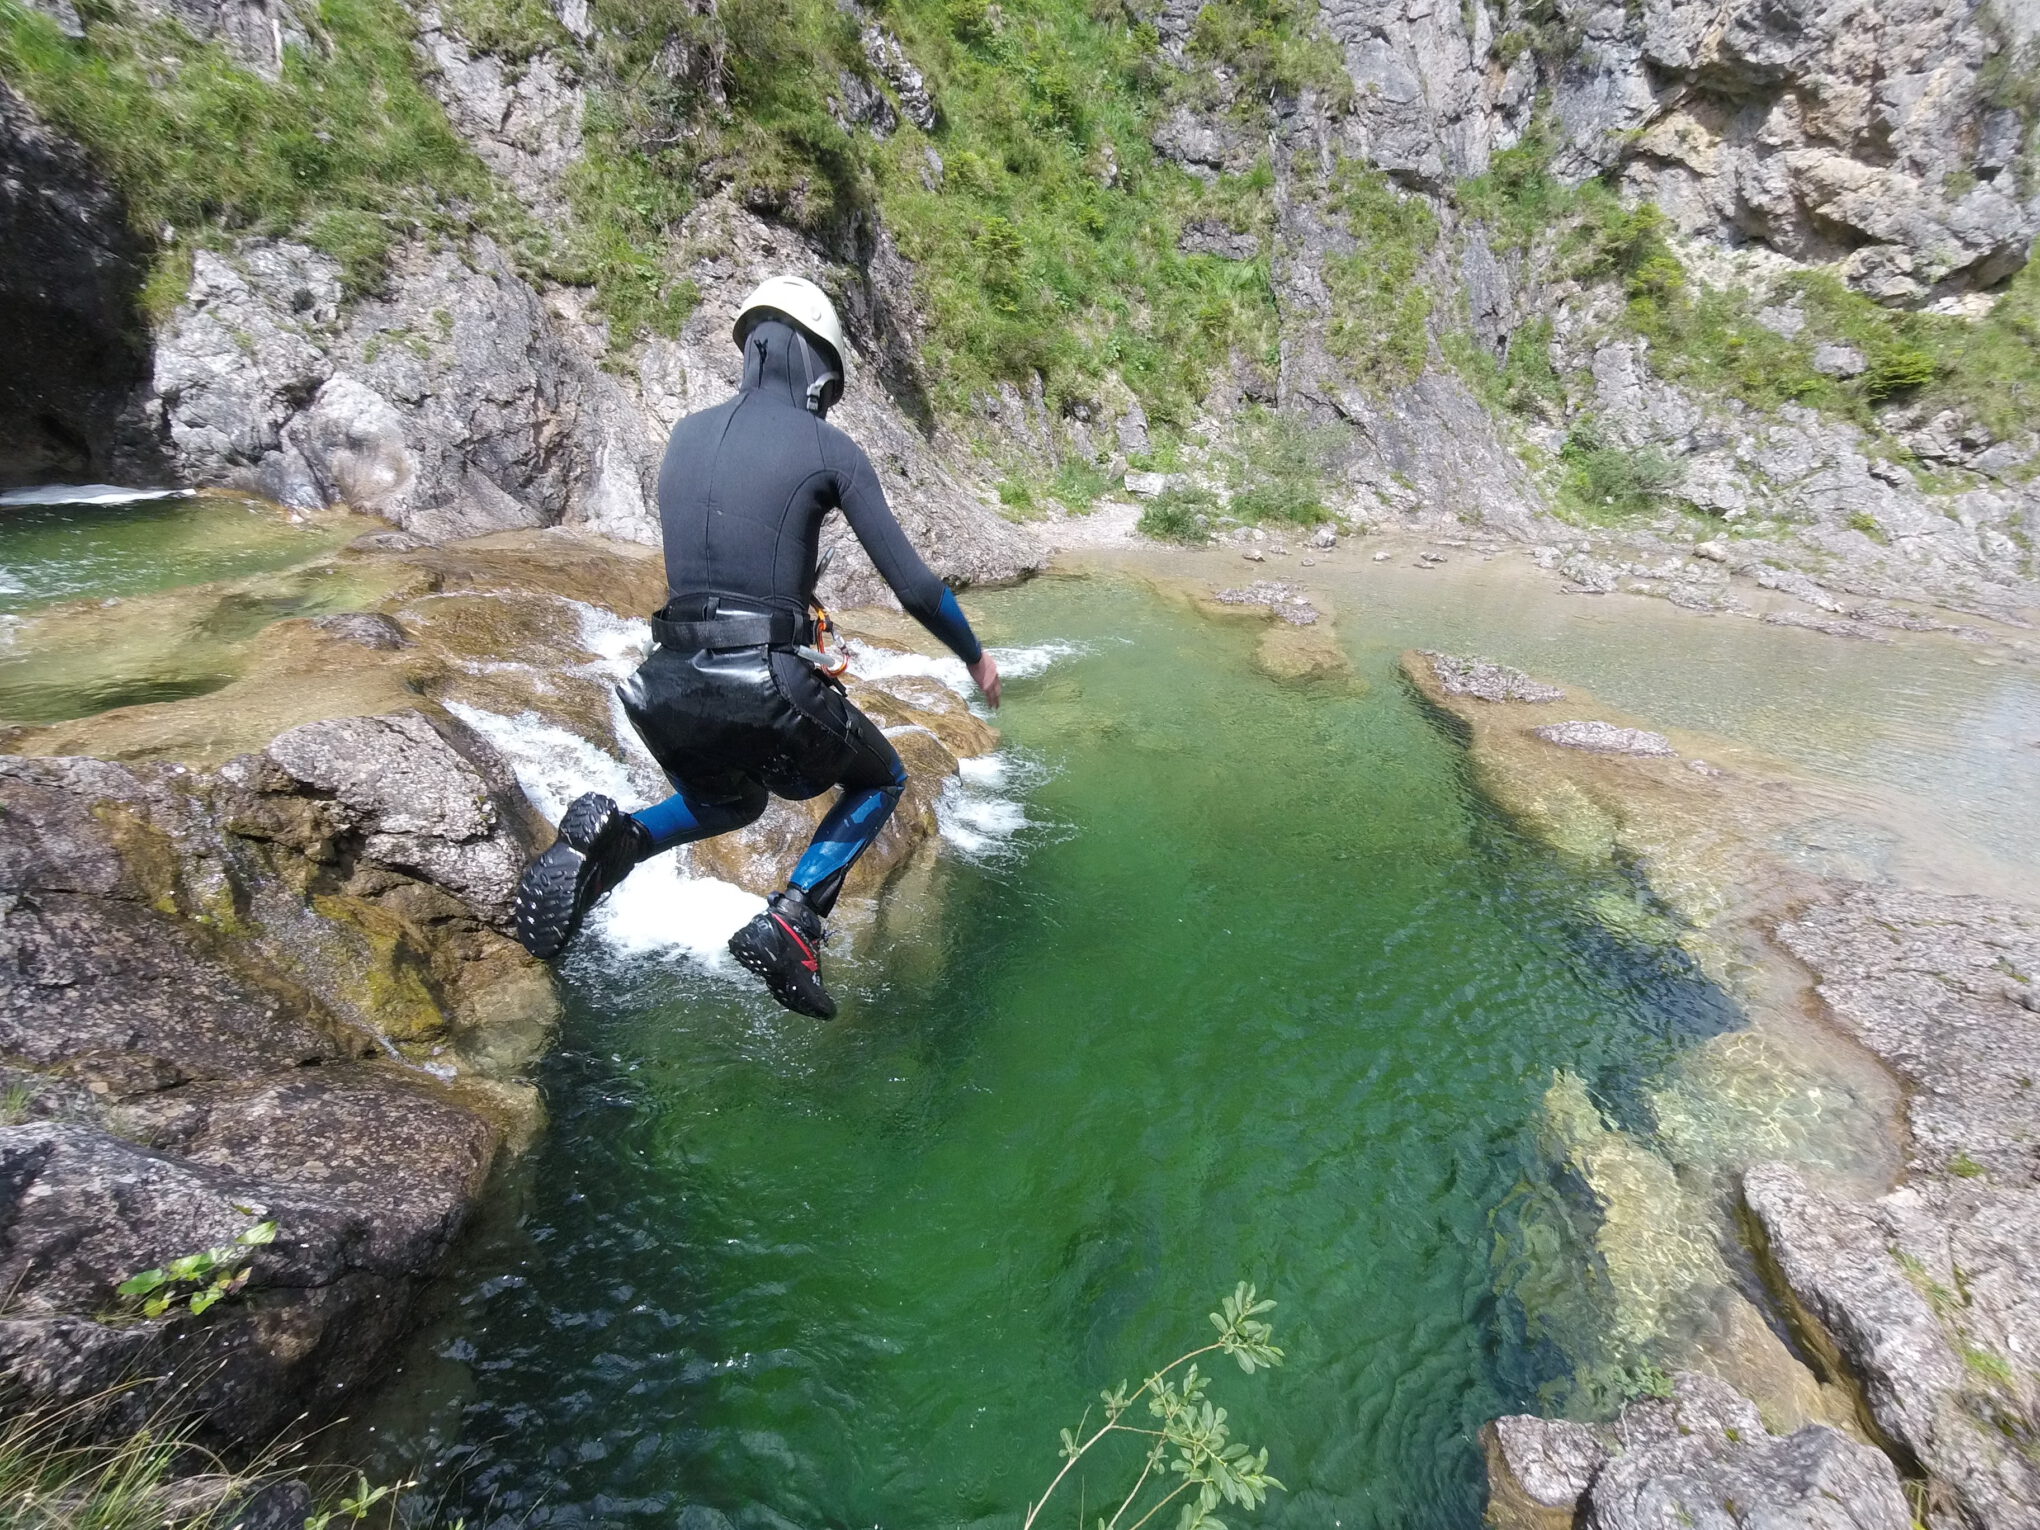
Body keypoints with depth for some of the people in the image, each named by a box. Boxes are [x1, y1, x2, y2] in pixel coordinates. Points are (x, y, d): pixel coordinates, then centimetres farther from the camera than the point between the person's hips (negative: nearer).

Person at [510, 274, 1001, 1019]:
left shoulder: (687, 433, 15)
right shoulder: (829, 447, -1)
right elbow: (914, 586, -2)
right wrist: (975, 655, 14)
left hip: (667, 686, 6)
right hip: (768, 687, -5)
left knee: (733, 802, 35)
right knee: (881, 781, 23)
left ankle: (607, 840, 3)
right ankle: (792, 922, 2)